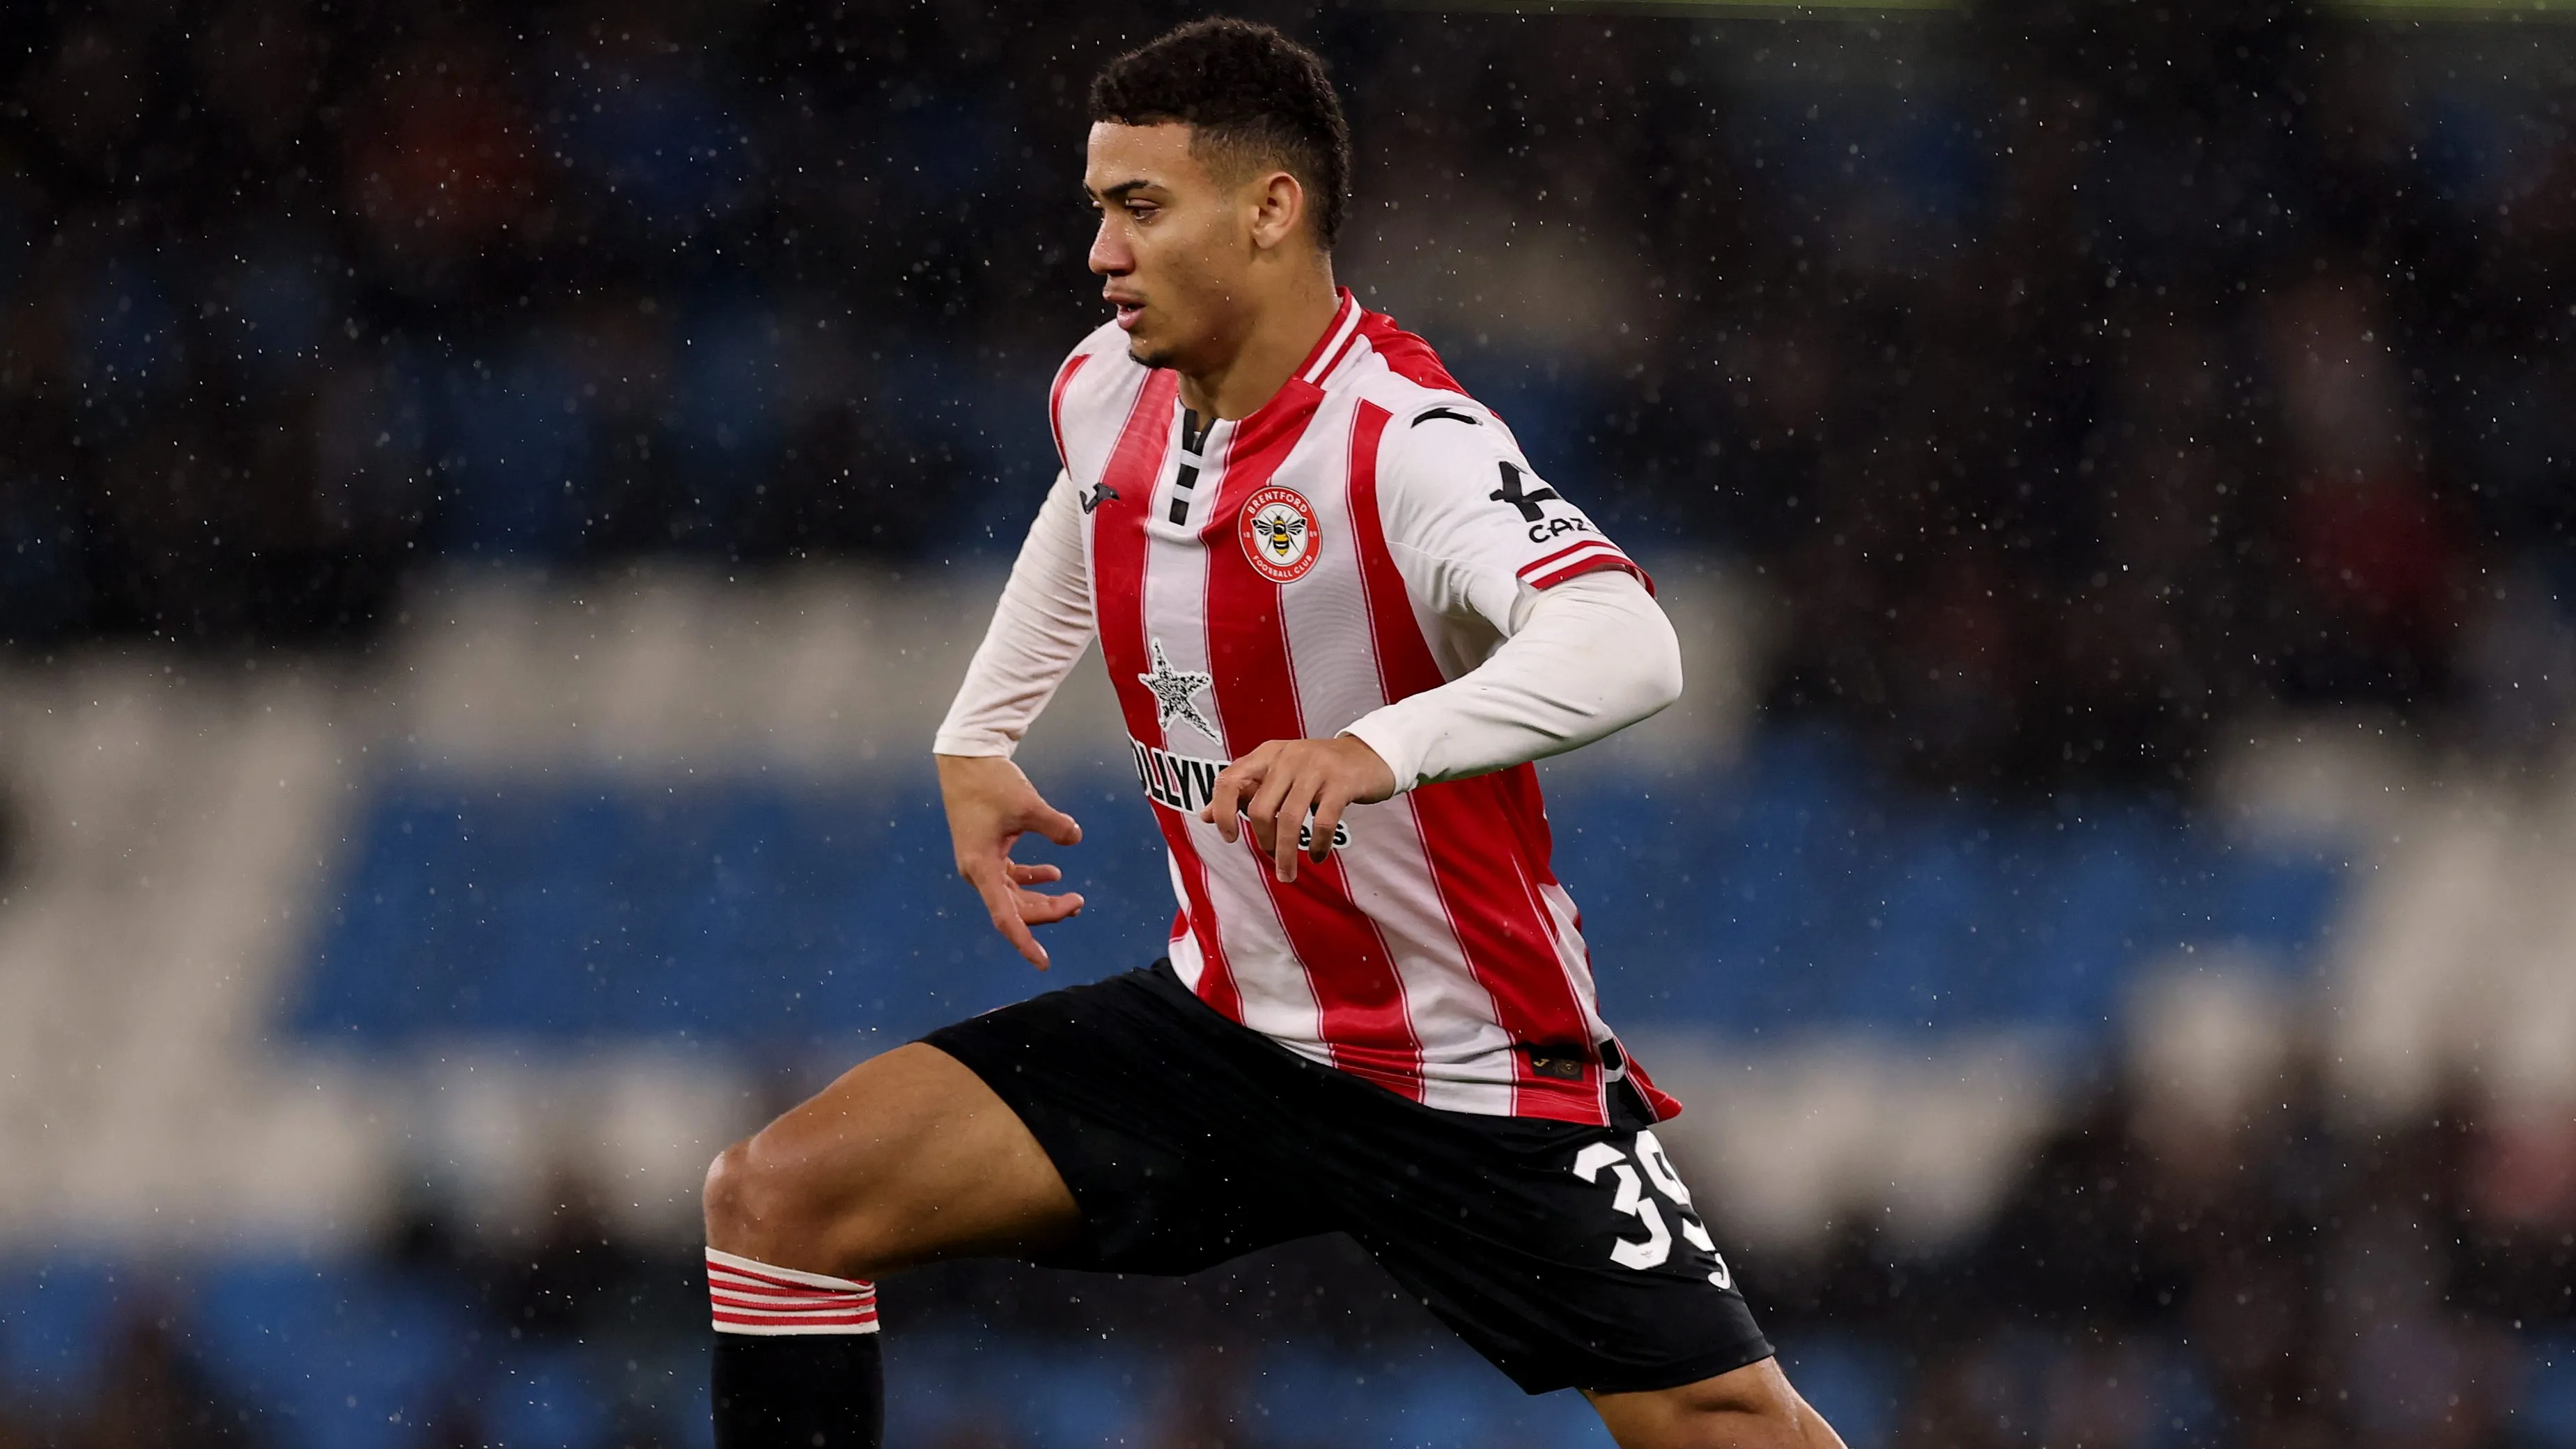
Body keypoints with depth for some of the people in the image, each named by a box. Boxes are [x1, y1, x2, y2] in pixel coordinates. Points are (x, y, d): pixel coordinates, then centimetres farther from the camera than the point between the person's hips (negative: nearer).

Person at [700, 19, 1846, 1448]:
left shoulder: (1403, 444, -25)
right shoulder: (1108, 392, -2)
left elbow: (1627, 649, -44)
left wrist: (1377, 751, -58)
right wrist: (977, 736, 21)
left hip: (1474, 1081, -6)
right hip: (1223, 1030, 6)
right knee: (777, 1197, -7)